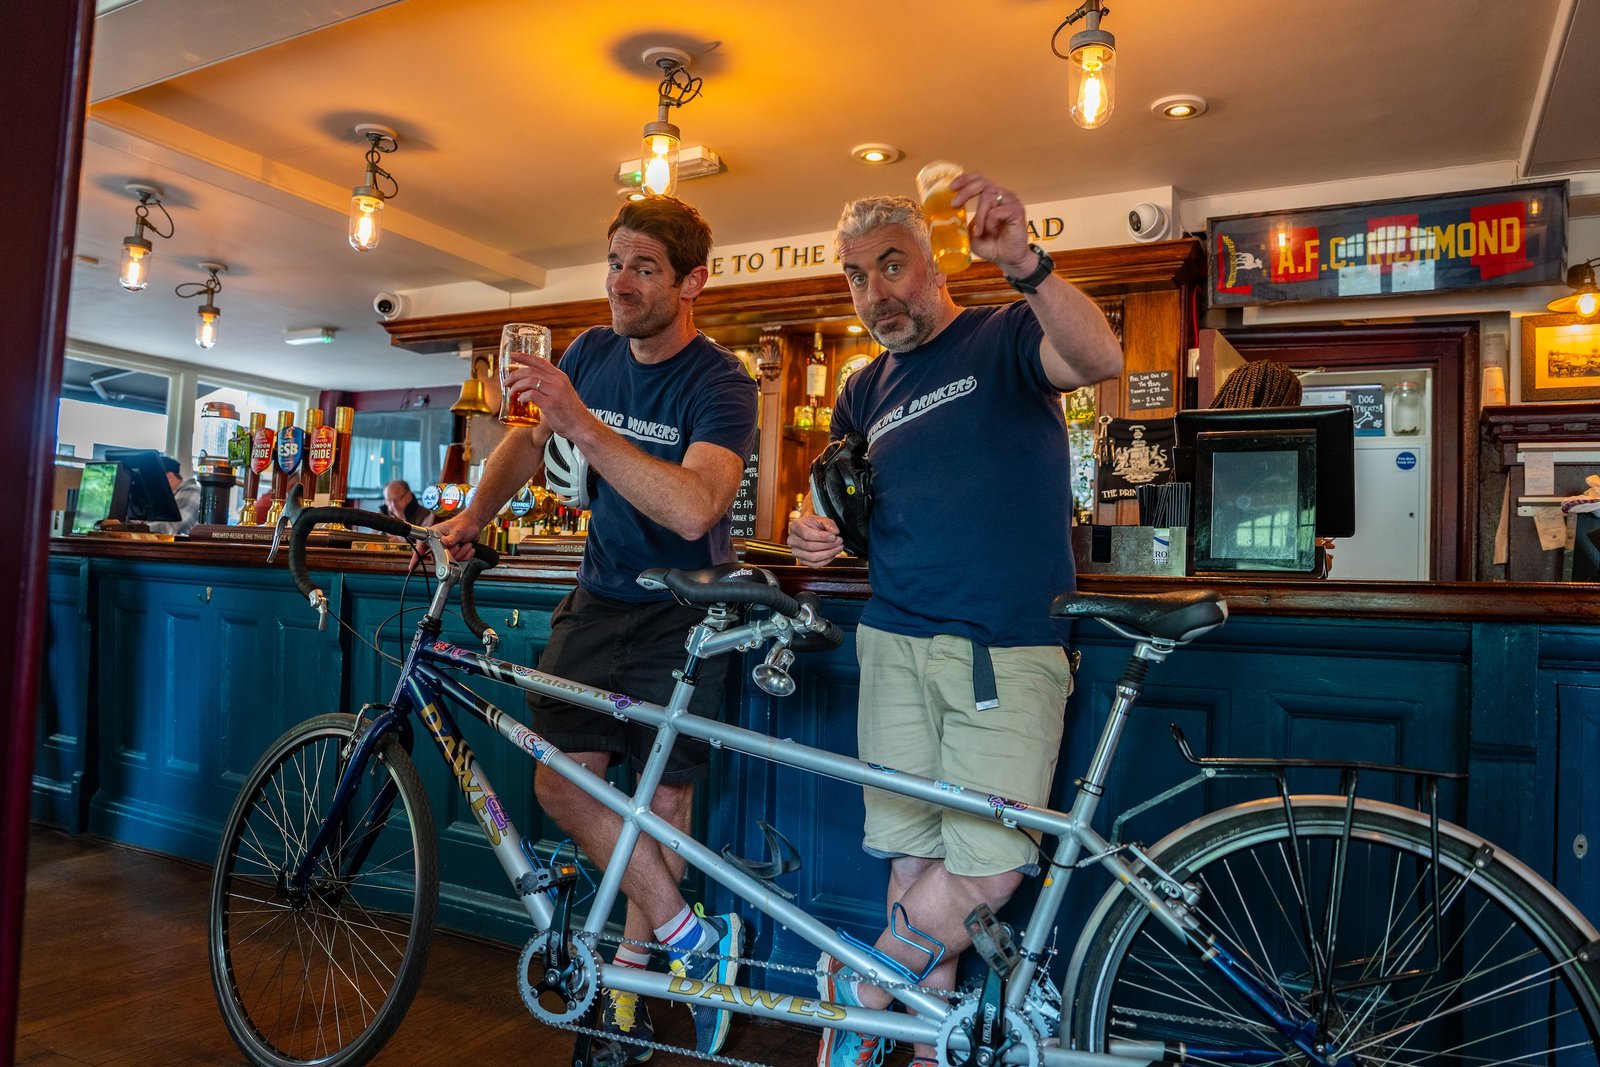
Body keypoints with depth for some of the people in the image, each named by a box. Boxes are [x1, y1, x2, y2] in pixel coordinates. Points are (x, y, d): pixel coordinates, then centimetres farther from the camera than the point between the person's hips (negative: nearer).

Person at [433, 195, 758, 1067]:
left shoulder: (720, 385, -18)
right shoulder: (592, 352, 1)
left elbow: (693, 509, -34)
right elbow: (528, 439, 13)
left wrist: (579, 421, -38)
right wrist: (473, 515, -4)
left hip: (682, 611, -5)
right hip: (600, 596, 5)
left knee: (664, 798, 2)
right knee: (560, 784, -4)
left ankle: (629, 982, 23)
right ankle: (693, 937, 9)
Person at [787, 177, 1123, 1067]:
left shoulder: (1004, 337, 1)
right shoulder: (867, 392, 17)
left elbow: (1102, 357, -20)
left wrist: (1024, 263, -35)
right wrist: (816, 533, 1)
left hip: (1012, 655, -4)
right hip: (899, 646, 4)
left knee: (990, 871, -8)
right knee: (916, 859, 6)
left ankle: (862, 989, 14)